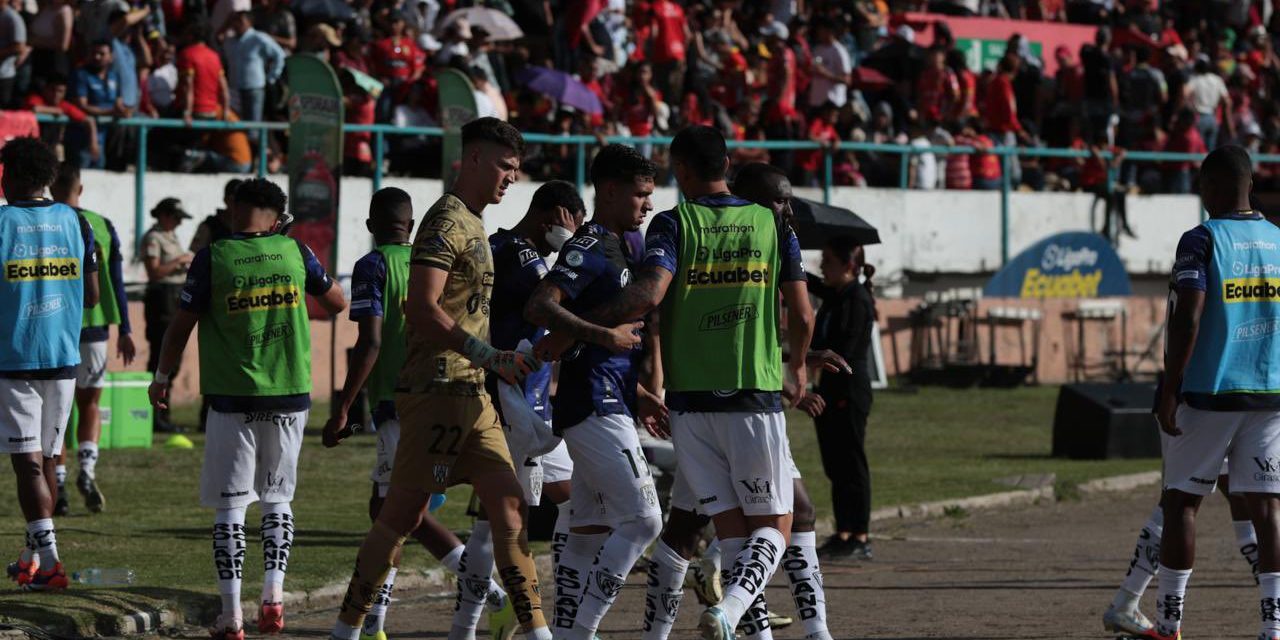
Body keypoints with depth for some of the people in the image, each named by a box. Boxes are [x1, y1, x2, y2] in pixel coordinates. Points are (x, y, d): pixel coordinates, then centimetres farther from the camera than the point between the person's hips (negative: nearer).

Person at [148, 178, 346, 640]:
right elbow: (337, 303, 15)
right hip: (289, 396, 3)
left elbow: (182, 324, -3)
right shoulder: (295, 252, 0)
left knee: (230, 505, 3)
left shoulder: (213, 258, -7)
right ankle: (273, 595, 3)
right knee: (277, 499, 16)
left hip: (232, 398, -3)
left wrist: (162, 377, 13)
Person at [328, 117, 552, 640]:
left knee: (508, 503, 4)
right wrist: (491, 357, -25)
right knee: (403, 512, -5)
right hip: (437, 392, -10)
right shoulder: (447, 221, -13)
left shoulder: (472, 224, 19)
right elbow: (423, 309, -23)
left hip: (470, 395, 10)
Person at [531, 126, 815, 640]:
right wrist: (797, 366, 27)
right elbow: (801, 317, 5)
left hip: (690, 399, 0)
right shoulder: (773, 225, 5)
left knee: (730, 526, 8)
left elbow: (650, 293, -19)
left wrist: (569, 331, -15)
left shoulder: (673, 225, -2)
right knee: (773, 525, 5)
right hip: (756, 396, 0)